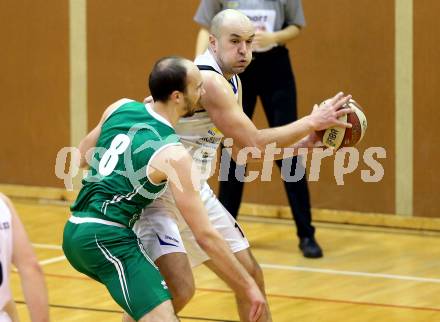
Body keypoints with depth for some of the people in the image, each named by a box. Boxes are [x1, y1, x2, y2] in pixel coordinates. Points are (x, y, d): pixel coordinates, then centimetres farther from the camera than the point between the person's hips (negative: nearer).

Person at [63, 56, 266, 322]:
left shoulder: (121, 108, 5)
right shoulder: (173, 156, -14)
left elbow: (82, 158, 23)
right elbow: (205, 235, -13)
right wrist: (248, 287, -6)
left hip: (75, 232, 9)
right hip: (108, 238, -9)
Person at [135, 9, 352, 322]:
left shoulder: (231, 82, 7)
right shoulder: (208, 81, -23)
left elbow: (243, 152, 15)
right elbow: (256, 145, -24)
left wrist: (304, 142, 7)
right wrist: (311, 122, -15)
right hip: (157, 193, -10)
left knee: (250, 276, 15)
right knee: (180, 287, -25)